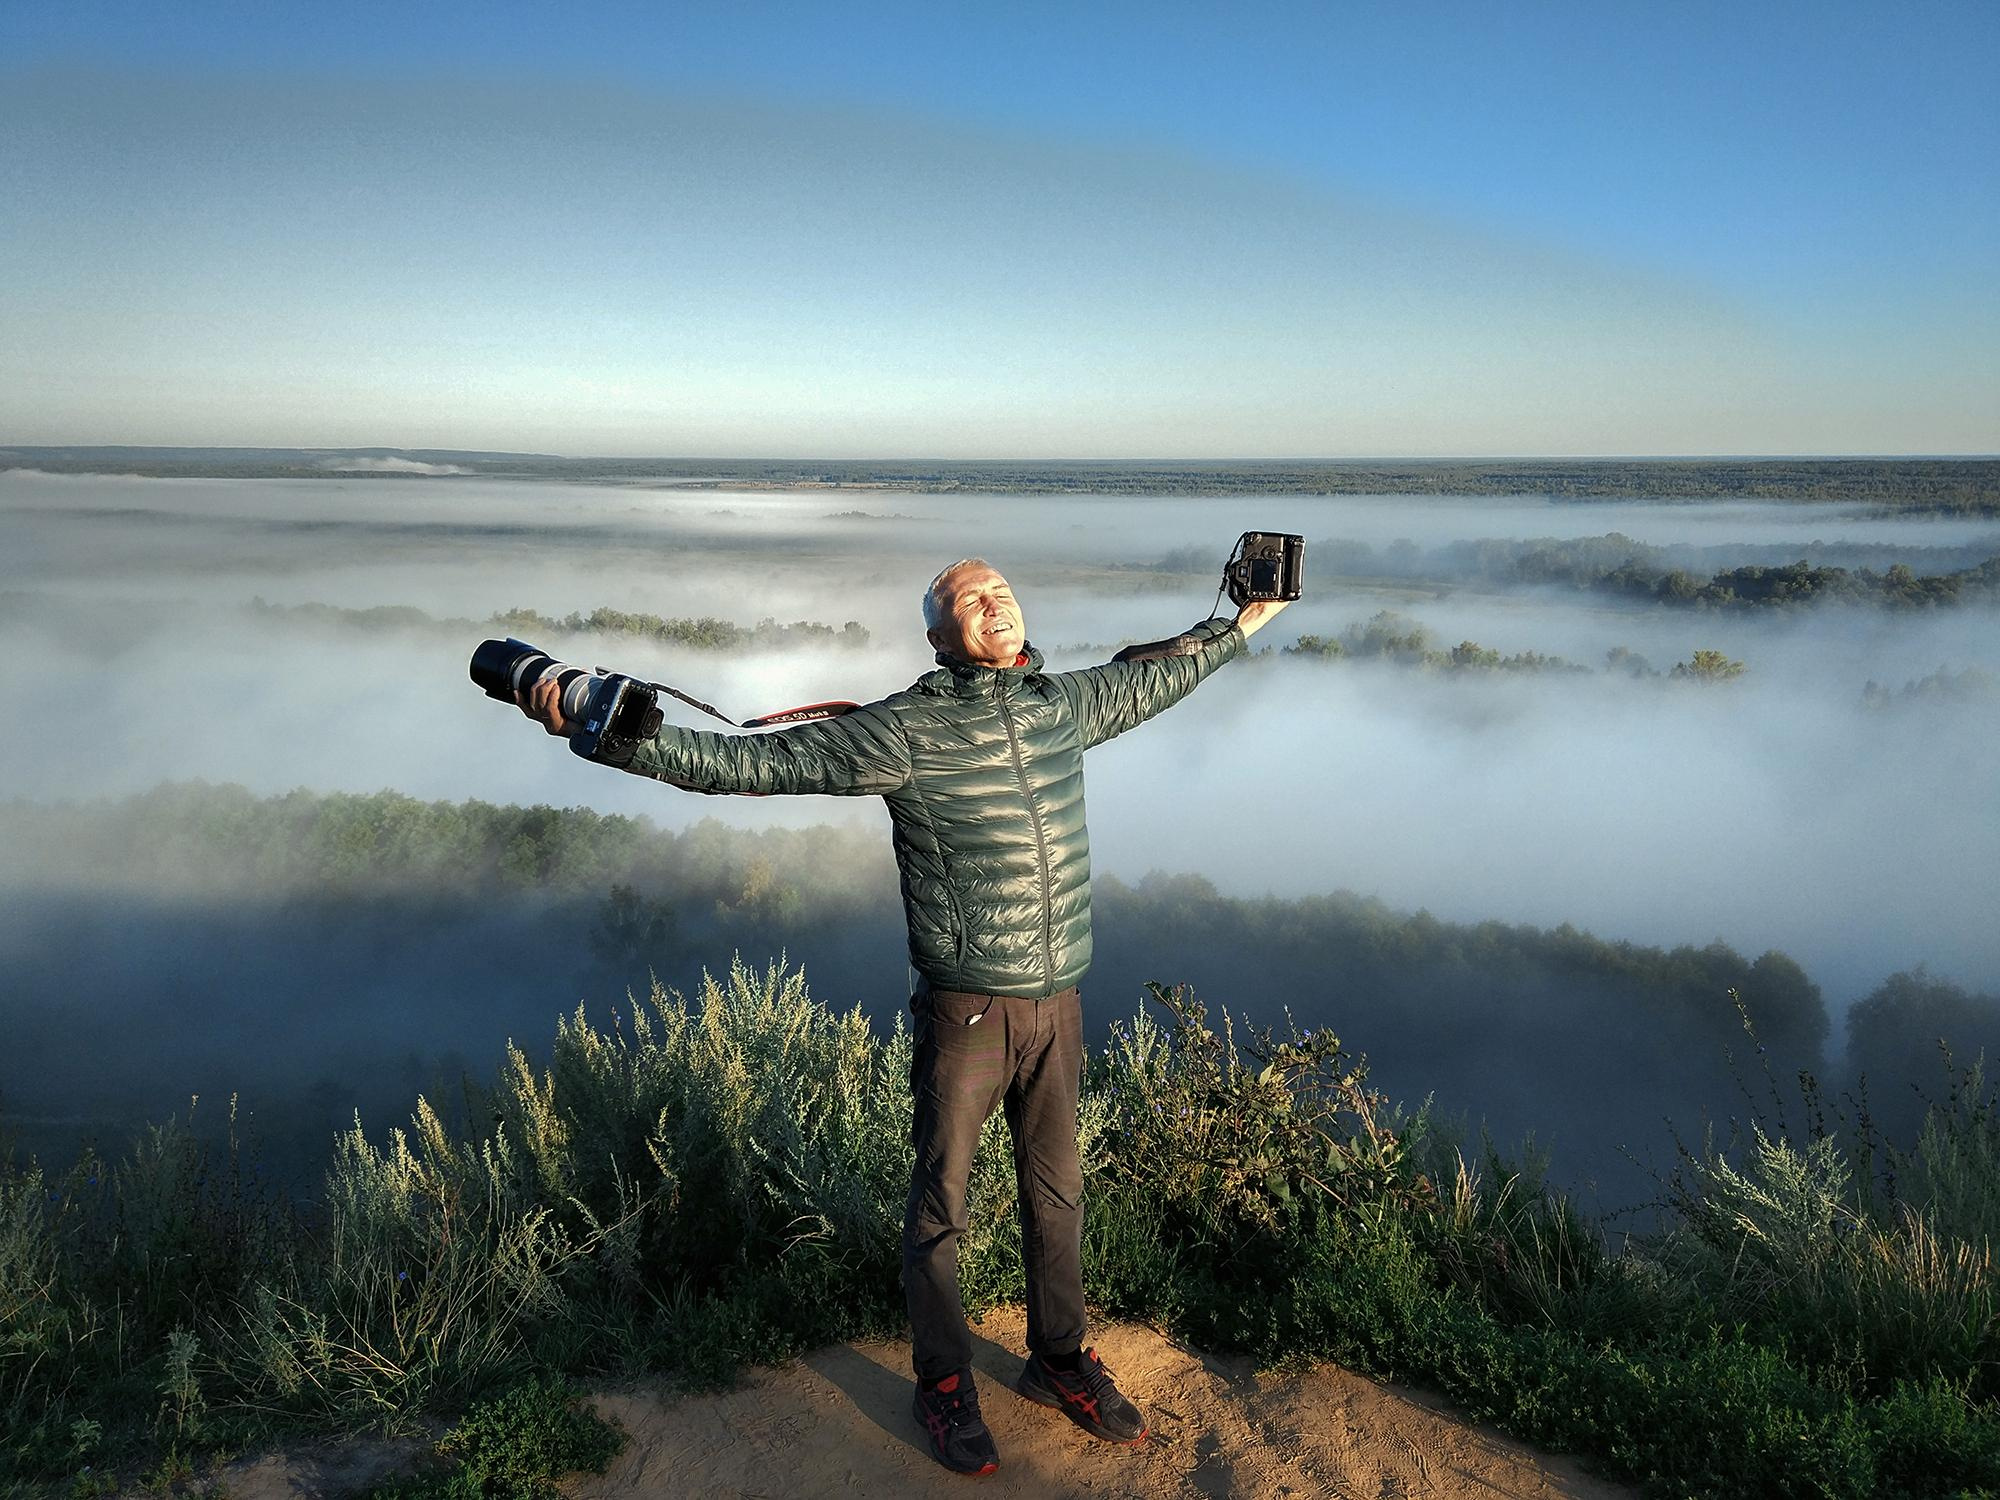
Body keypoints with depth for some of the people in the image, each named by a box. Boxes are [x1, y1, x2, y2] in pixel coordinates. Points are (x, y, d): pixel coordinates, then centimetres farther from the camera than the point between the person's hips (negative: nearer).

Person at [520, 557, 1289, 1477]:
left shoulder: (1065, 704, 3)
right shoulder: (901, 732, -13)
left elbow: (1156, 676, 23)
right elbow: (747, 763, -17)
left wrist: (1239, 624, 33)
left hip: (1057, 1006, 5)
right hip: (965, 1012, -5)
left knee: (1056, 1191, 19)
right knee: (939, 1202, 11)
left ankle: (1058, 1362, 40)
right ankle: (944, 1386, 32)